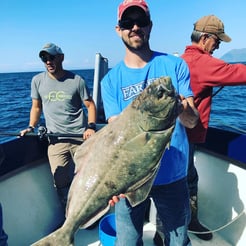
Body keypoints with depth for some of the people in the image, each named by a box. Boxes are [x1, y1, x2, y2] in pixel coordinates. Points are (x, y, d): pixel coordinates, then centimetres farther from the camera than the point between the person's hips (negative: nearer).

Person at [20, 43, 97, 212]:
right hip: (56, 140, 2)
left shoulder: (76, 80, -2)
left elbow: (90, 105, 3)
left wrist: (91, 127, -11)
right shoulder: (38, 80, 6)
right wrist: (31, 127, 1)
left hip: (80, 137, -1)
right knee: (61, 183, 2)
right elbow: (36, 107, 15)